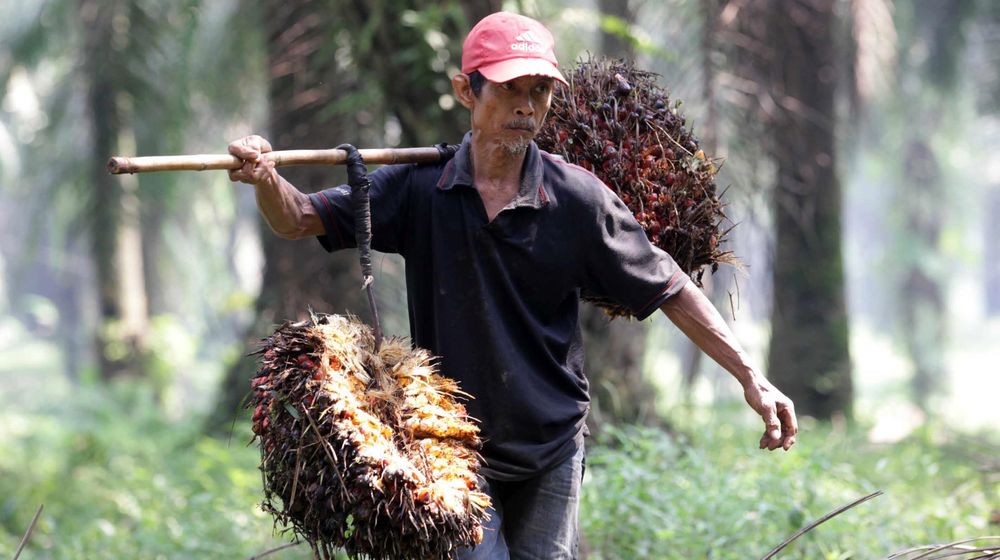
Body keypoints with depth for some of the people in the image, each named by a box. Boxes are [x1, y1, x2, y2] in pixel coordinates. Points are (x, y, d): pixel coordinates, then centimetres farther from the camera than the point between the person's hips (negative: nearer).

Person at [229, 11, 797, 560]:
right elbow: (298, 220, -5)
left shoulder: (579, 198, -5)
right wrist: (266, 178, -28)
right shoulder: (419, 187, -5)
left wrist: (750, 377, -6)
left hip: (552, 445, 1)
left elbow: (669, 290, -1)